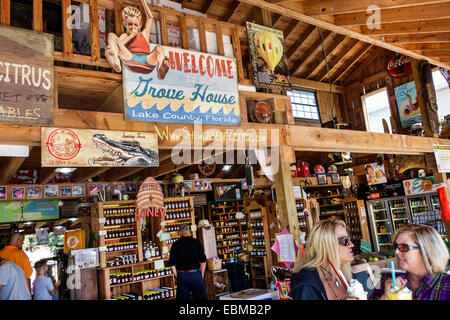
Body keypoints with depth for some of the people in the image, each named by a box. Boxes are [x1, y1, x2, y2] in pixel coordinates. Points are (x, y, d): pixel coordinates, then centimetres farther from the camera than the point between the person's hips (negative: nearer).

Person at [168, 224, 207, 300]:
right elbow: (203, 261, -3)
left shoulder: (175, 244, -1)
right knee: (201, 297, 10)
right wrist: (202, 275, 7)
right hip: (195, 274, 0)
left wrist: (177, 277, 7)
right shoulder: (196, 242, -1)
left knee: (183, 298, 10)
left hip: (182, 276, 1)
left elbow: (172, 264, -3)